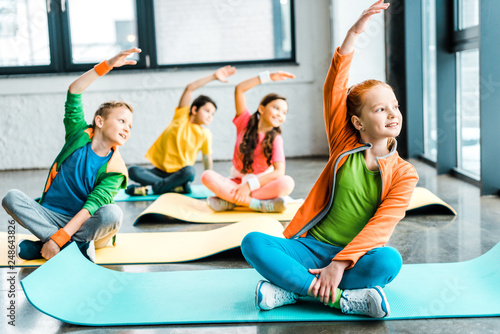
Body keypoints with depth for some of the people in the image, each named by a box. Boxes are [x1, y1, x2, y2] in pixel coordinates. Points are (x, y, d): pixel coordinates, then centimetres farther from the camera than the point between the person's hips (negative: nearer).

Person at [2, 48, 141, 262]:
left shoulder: (115, 170, -8)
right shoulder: (79, 136, 1)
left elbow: (91, 207, -18)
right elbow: (74, 92, -6)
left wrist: (59, 238, -28)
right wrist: (108, 65, -13)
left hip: (85, 226, -2)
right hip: (49, 216, 3)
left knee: (113, 213, -33)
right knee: (11, 198, -21)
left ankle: (42, 247, -24)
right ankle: (74, 246, -27)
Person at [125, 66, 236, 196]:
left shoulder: (205, 134, 1)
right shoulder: (182, 116, 0)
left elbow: (207, 157, 10)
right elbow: (189, 88, -8)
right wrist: (213, 76, -12)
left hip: (180, 173, 0)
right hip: (160, 170, 1)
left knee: (189, 171, -36)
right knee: (133, 171, -25)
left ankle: (152, 188, -27)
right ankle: (177, 187, -34)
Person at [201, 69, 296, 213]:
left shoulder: (275, 139, -6)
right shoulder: (246, 123, -2)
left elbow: (279, 171, -19)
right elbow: (239, 89, -11)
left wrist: (250, 185, -26)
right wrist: (269, 76, -14)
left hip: (261, 184, -1)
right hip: (236, 183, 1)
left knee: (287, 183, -33)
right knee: (207, 176, -27)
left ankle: (229, 200, -29)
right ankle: (259, 204, -33)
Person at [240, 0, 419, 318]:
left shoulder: (403, 174, 0)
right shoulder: (345, 147, 4)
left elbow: (381, 226, -12)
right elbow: (334, 89, -6)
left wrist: (340, 263, -24)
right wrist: (354, 33, -13)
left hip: (355, 256, -1)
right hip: (313, 247, 1)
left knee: (389, 260, -36)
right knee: (253, 242, -25)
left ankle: (292, 288, -26)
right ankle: (343, 299, -29)